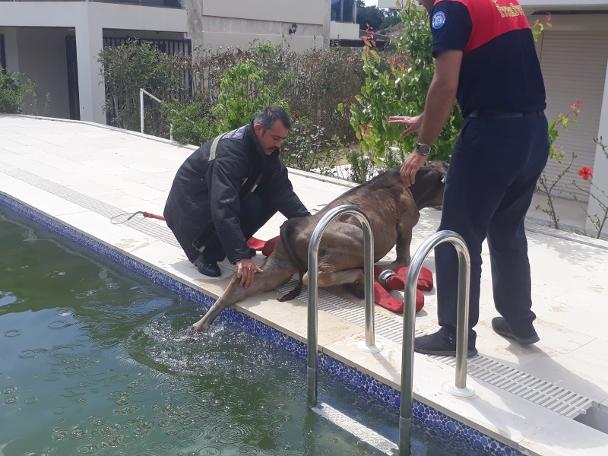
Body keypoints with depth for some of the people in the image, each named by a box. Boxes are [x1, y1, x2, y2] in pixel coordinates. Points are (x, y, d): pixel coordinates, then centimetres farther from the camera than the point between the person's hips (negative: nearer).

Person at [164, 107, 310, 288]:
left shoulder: (267, 149, -6)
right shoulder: (231, 149, -32)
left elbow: (283, 190, -5)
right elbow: (224, 207, -40)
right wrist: (241, 256, -46)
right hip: (189, 208, -8)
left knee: (270, 198, -9)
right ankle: (205, 252, -10)